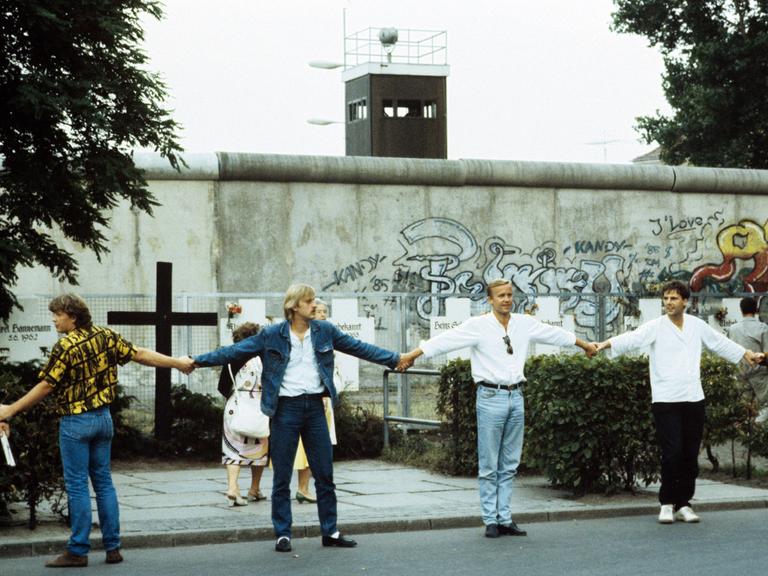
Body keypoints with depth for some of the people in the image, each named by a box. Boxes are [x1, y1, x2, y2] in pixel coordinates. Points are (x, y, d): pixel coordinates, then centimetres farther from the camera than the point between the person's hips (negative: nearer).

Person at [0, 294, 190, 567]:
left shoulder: (66, 347, -15)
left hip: (76, 422, -7)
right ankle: (113, 548, 12)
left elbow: (45, 386, -13)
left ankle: (78, 551, 1)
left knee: (77, 486, -2)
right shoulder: (106, 336, 3)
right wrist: (177, 363, 17)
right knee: (104, 482, 11)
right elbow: (140, 355, 6)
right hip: (103, 418, 7)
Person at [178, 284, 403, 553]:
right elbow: (235, 351, -3)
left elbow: (359, 348, 10)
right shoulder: (272, 335, -3)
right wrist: (197, 361, -9)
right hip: (286, 409, -3)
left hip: (314, 406, 3)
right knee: (282, 476, 3)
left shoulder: (325, 331, 6)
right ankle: (282, 534, 11)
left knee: (325, 473, 7)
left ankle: (330, 531, 16)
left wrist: (395, 359, 8)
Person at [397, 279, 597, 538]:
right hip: (491, 397, -5)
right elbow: (445, 340, -14)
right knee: (489, 466, 0)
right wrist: (411, 355, -22)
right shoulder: (478, 325, -6)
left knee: (509, 465, 9)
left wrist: (586, 345, 34)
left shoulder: (525, 324, 8)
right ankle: (490, 520, 6)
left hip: (516, 397, 5)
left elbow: (556, 334, 22)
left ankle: (505, 519, 14)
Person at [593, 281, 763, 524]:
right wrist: (606, 344, -38)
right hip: (665, 401, -4)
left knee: (690, 454, 6)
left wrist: (747, 354, 33)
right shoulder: (656, 327, -4)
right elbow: (633, 338, -20)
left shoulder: (697, 326, 9)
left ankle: (684, 503, 16)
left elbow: (720, 343, 24)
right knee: (672, 453, -8)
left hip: (693, 399, 4)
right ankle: (667, 504, 4)